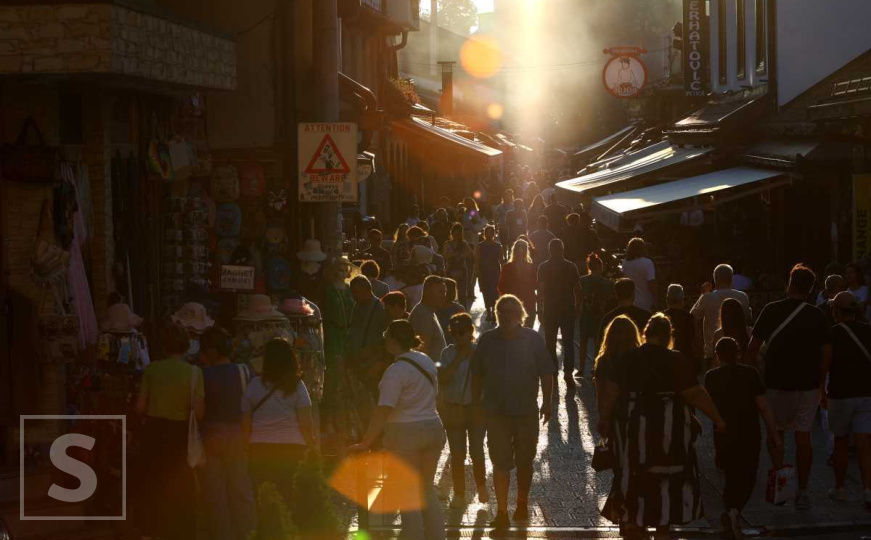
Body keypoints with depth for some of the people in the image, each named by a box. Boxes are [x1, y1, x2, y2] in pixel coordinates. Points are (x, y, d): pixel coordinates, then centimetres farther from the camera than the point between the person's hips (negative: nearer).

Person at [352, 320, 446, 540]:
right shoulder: (426, 361, 8)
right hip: (433, 428, 8)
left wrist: (365, 444, -18)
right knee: (427, 489, 18)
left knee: (407, 493, 2)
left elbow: (383, 412, -21)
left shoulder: (396, 371, -17)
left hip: (405, 434, -8)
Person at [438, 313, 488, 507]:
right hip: (453, 408, 1)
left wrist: (472, 354, -18)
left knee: (477, 452, -5)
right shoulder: (448, 353, -2)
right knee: (457, 455, 3)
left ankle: (481, 486, 21)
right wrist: (459, 358, -19)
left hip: (475, 407, -1)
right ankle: (459, 494, 16)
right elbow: (443, 378, -15)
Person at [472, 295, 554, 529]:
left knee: (524, 461, 14)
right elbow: (477, 375, 7)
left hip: (527, 411, 0)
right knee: (500, 462, -4)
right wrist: (476, 403, 6)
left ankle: (522, 505, 32)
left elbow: (546, 374, 0)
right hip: (496, 412, 0)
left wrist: (546, 403, -4)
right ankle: (502, 512, -1)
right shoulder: (487, 340, 0)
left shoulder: (533, 339, -3)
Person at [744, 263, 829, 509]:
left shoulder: (772, 311, -4)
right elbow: (825, 354, 2)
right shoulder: (817, 316, 0)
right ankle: (802, 491, 3)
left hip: (776, 383, -1)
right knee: (803, 437, 4)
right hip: (808, 385, 1)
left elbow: (753, 348, -4)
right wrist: (822, 383, 12)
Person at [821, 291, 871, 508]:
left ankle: (839, 488, 25)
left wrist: (822, 390, 2)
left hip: (840, 395, -2)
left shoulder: (833, 333, -8)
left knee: (840, 443, 15)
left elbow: (825, 365, -11)